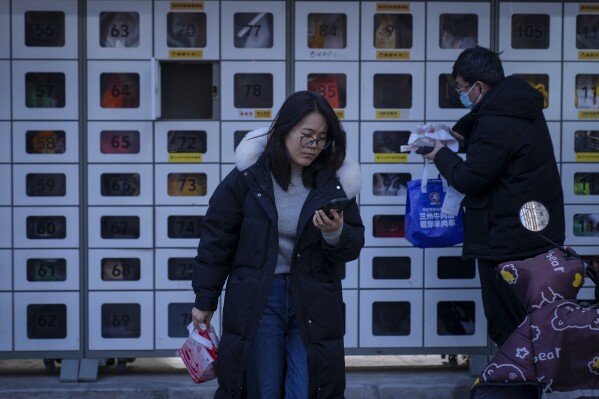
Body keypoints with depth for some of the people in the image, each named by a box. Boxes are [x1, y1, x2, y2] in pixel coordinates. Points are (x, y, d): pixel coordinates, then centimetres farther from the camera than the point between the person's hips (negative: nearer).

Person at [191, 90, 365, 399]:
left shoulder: (335, 181, -2)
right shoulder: (248, 176, -7)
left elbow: (354, 246, 3)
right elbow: (217, 238, 0)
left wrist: (336, 234, -21)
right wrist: (205, 300, 3)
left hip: (313, 302, 1)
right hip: (256, 299, -1)